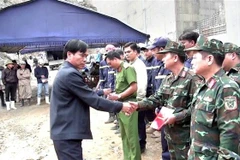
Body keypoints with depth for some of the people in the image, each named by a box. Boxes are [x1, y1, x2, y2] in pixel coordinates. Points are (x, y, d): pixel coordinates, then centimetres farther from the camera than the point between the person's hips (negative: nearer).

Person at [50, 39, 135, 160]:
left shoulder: (66, 72, 14)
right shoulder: (70, 74, -20)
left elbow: (88, 95, 20)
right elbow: (93, 100, -19)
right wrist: (120, 106, -12)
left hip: (65, 131, 11)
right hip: (67, 134, -11)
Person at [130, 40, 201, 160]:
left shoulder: (192, 78, -18)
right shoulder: (167, 79, 10)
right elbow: (156, 99, 8)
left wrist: (176, 117, -25)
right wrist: (138, 105, -6)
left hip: (184, 134, -8)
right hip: (169, 131, 8)